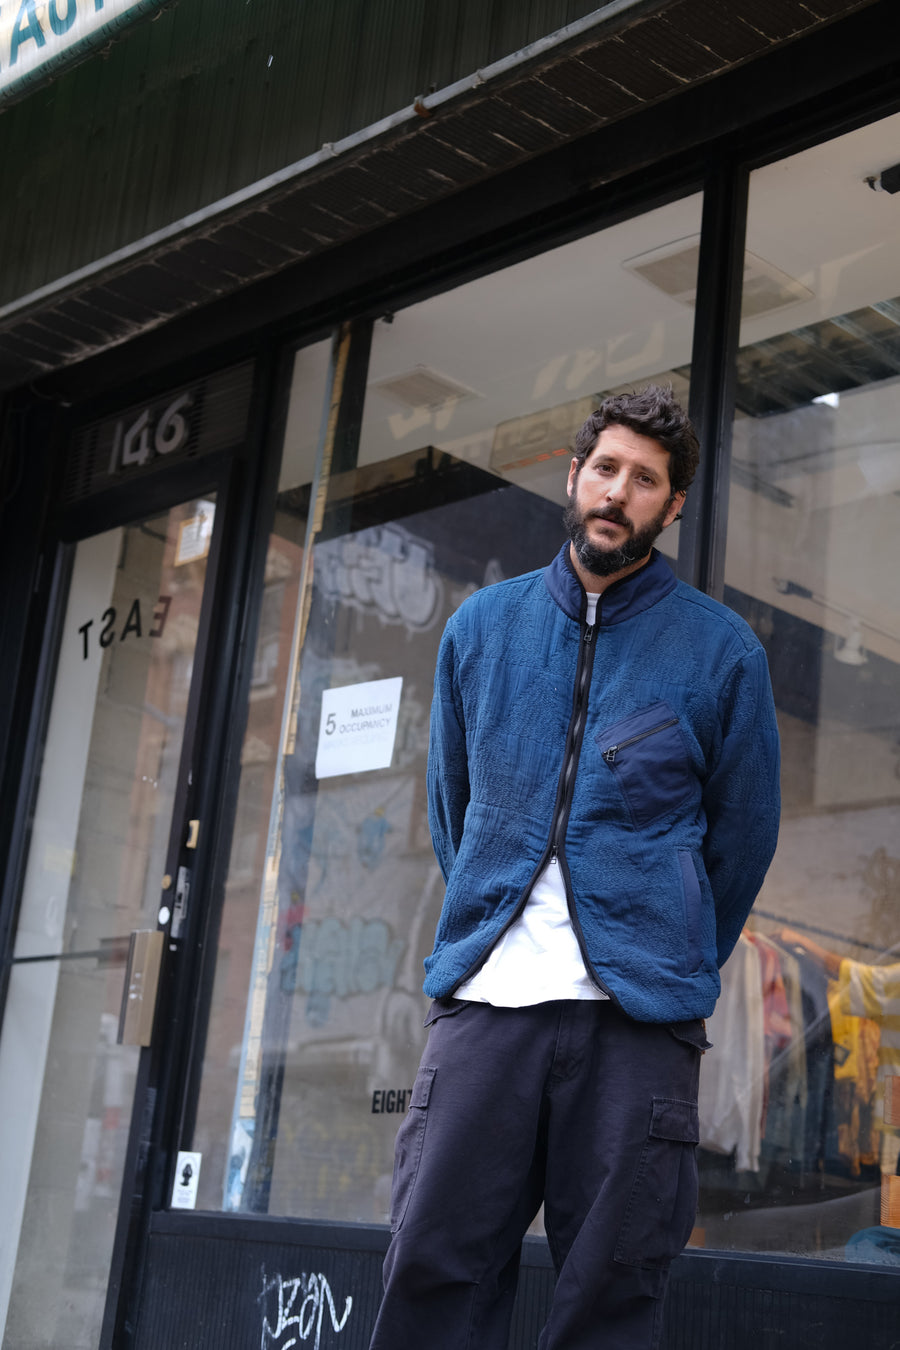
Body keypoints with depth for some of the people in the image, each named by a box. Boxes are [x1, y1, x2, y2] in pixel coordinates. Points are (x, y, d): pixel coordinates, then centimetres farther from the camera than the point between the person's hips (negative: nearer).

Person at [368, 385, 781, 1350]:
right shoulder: (480, 628, 13)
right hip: (481, 998, 2)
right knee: (433, 1264, -3)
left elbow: (743, 833, 11)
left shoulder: (720, 650, 5)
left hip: (639, 1016, -2)